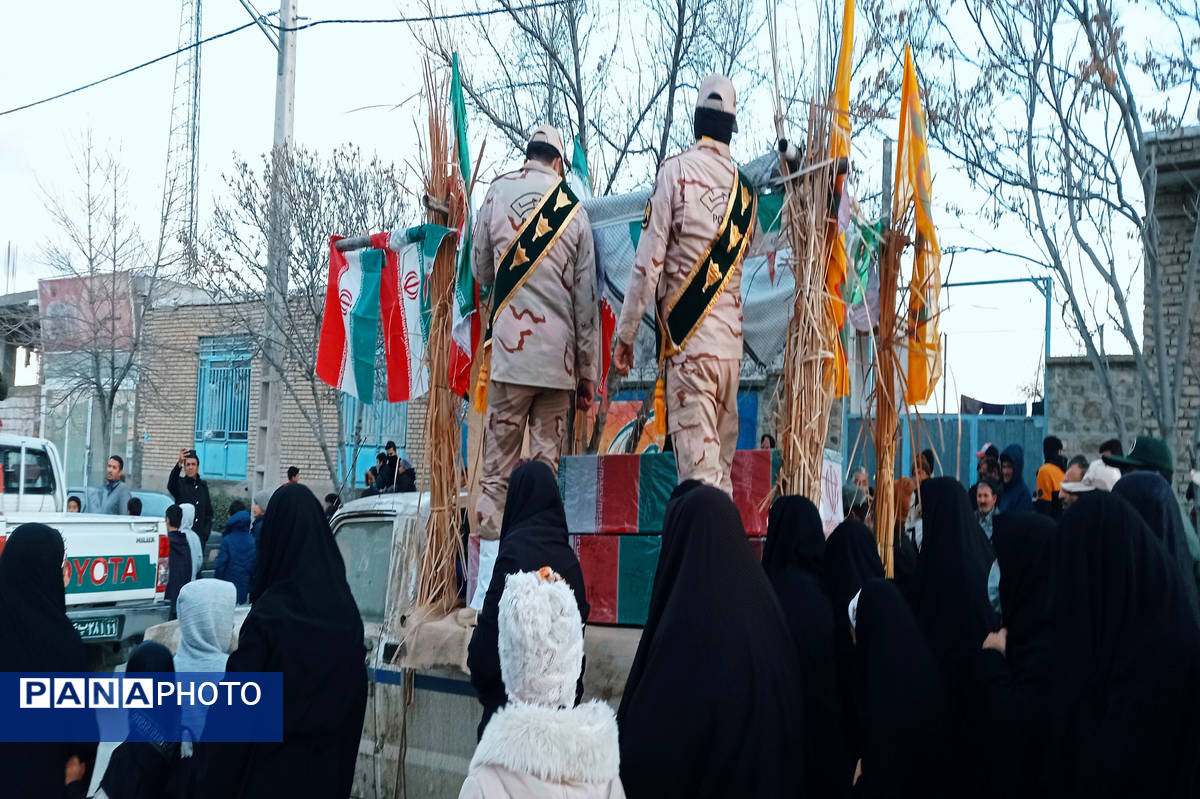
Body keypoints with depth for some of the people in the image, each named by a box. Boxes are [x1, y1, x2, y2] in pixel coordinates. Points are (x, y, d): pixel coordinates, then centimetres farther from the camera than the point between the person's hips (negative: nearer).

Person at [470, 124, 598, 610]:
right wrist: (588, 376, 13)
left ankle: (488, 583, -5)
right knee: (547, 466, 5)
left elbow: (481, 272, 15)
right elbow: (586, 301, 7)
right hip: (559, 356, 1)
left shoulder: (496, 195, 4)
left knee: (498, 465, -1)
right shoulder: (575, 210, 6)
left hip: (509, 350, -1)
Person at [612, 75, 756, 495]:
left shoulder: (675, 171, -5)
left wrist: (625, 332, -3)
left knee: (698, 465, -8)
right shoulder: (745, 188, 9)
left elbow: (649, 260, -8)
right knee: (721, 467, 12)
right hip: (732, 344, 5)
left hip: (689, 344, -5)